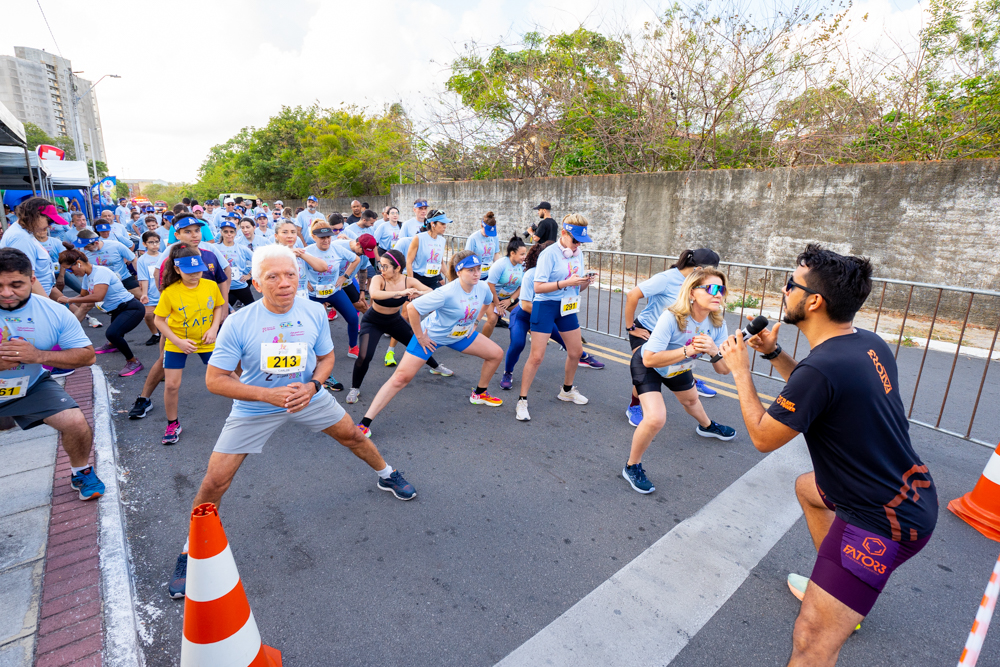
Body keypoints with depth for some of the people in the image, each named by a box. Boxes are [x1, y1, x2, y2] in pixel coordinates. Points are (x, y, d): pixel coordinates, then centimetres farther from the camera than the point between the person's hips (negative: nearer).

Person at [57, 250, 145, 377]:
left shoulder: (101, 272, -18)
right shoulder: (87, 277, 11)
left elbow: (98, 296, -31)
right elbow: (83, 297, 27)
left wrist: (70, 300, -21)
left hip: (132, 308, -11)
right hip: (117, 310, 11)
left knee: (112, 333, -30)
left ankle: (133, 362, -16)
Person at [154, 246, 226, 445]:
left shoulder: (211, 286, -11)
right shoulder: (170, 292, -17)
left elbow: (219, 307, 5)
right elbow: (159, 320, -9)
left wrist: (214, 328, -10)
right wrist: (178, 342, -19)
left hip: (206, 342, 1)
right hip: (177, 343, -1)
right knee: (171, 385, -1)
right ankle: (173, 424, 22)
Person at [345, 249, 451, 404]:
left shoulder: (408, 281, -18)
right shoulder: (378, 279, -28)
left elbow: (432, 293, -21)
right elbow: (374, 294, -50)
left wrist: (420, 293, -43)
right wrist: (401, 292, -56)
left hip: (395, 321, 4)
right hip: (373, 323, -4)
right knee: (364, 356, -21)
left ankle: (435, 367, 44)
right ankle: (355, 388, 6)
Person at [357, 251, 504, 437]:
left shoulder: (482, 288, -14)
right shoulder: (447, 293, -34)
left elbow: (491, 301, 12)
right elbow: (411, 307, -32)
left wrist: (475, 322, 8)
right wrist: (419, 337, -22)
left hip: (461, 335, 7)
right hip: (432, 336, -6)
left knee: (496, 354, 7)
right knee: (402, 376, -12)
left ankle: (479, 394, 29)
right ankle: (365, 423, -6)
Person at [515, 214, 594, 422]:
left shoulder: (578, 254, 6)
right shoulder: (549, 254, -15)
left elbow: (577, 287, 12)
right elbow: (538, 287, -21)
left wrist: (585, 282, -10)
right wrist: (566, 282, -26)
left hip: (567, 307, 7)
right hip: (545, 306, -7)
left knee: (576, 351, 15)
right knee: (536, 356, -8)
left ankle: (567, 390, 38)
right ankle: (522, 401, 5)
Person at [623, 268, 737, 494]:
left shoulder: (717, 324, -19)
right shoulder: (672, 318, -38)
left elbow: (724, 370, -15)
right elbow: (650, 359, -39)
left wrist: (713, 351, -35)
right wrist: (688, 350, -41)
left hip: (678, 369, 7)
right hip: (646, 365, -6)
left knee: (691, 399, 33)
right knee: (656, 418, -25)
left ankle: (706, 426, 71)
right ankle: (632, 467, -1)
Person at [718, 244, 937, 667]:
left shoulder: (821, 367, -32)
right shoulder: (868, 344, -3)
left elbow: (763, 437, -17)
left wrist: (740, 370, -9)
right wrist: (773, 353, 2)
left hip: (884, 521, -10)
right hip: (913, 493, 10)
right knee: (807, 487, 36)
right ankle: (835, 588, 48)